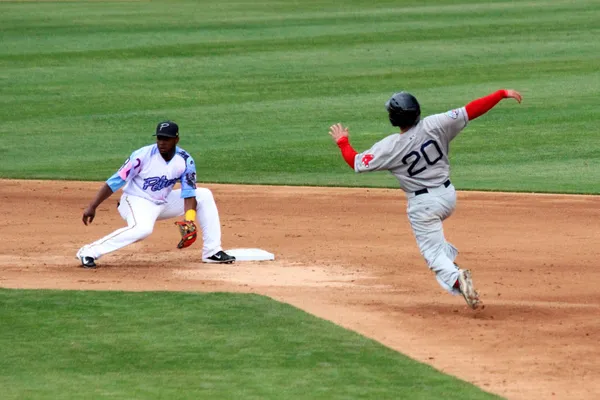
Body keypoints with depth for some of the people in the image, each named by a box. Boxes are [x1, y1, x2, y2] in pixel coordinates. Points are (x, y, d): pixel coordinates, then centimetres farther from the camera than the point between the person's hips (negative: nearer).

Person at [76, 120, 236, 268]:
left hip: (164, 203, 6)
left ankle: (212, 252, -1)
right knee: (142, 228, -38)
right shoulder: (143, 156, -23)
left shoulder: (185, 161, -11)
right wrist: (92, 207, -25)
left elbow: (189, 194, -11)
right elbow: (115, 182, -20)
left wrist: (189, 222, -28)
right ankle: (88, 252, -33)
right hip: (137, 201, -6)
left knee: (204, 195, -5)